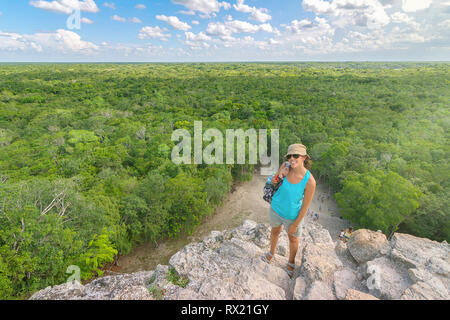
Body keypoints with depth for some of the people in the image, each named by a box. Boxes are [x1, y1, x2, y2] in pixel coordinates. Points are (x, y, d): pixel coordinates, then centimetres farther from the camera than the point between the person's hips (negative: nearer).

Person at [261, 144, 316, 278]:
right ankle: (272, 252, 59)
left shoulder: (310, 181, -29)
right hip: (276, 208, 3)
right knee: (275, 231, 29)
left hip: (293, 215, -3)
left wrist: (295, 225, -8)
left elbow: (305, 206, -18)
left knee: (293, 237, 24)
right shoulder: (285, 167, -21)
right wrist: (280, 174, -26)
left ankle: (291, 262, 54)